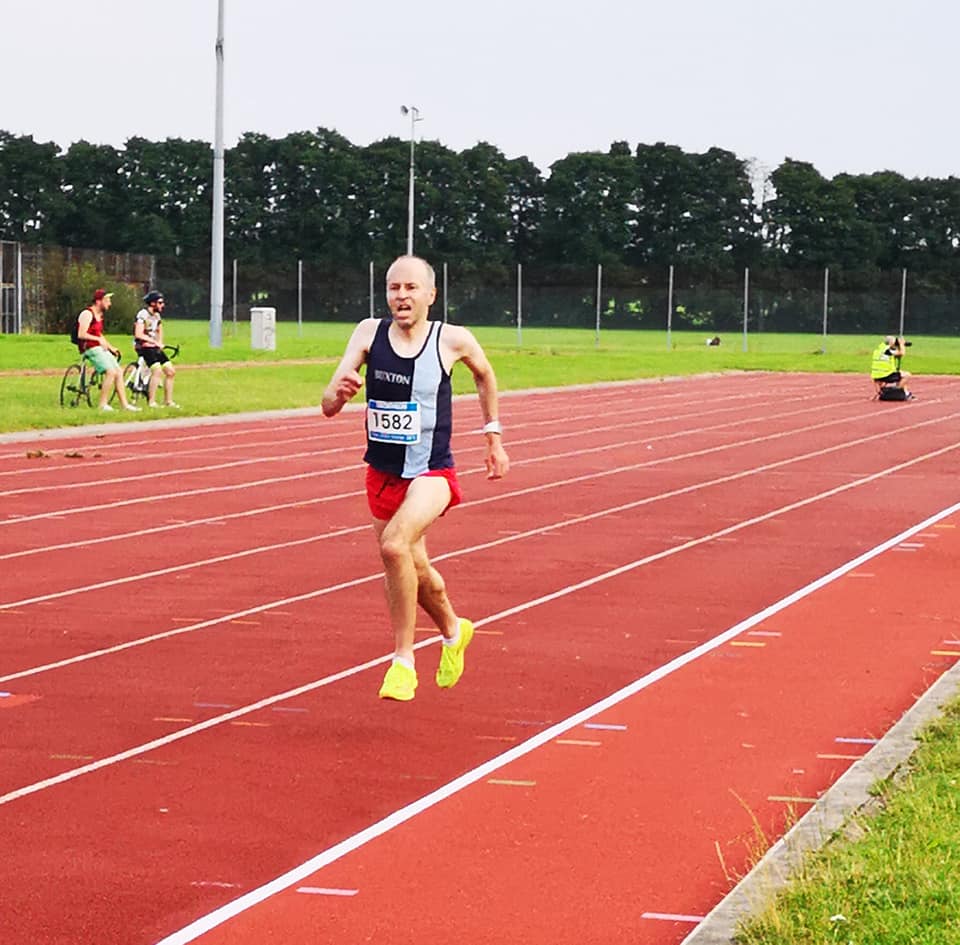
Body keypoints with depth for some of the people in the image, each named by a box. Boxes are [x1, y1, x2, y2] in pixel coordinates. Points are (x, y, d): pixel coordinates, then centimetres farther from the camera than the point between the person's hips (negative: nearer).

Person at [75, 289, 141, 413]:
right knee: (111, 371, -22)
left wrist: (111, 347, 22)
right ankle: (103, 404, -16)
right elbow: (81, 334, -20)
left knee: (119, 372, 3)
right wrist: (98, 339, -22)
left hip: (100, 348, 10)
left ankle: (124, 404, 6)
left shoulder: (99, 315, 18)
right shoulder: (87, 314, -12)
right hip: (90, 349, -10)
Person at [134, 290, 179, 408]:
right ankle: (151, 401, -20)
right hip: (144, 348, -8)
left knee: (170, 371, 1)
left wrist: (160, 343, 14)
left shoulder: (157, 315, 12)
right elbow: (138, 334, -24)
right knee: (157, 370, -25)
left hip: (154, 348, 8)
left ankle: (168, 401, 11)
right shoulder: (143, 315, -15)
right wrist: (155, 342, -23)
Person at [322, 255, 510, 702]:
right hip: (382, 472, 4)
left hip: (431, 473, -4)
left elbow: (485, 375, 13)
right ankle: (453, 632, 49)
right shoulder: (369, 333, -7)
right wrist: (339, 391, -35)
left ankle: (403, 660, -17)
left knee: (394, 544, -29)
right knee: (414, 569, 18)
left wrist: (494, 437, 15)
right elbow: (328, 407, -12)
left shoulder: (452, 340, -11)